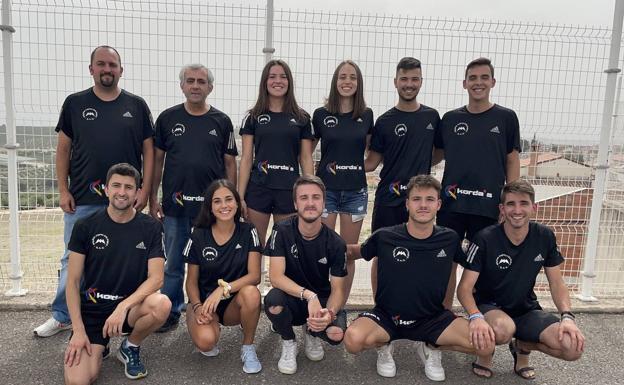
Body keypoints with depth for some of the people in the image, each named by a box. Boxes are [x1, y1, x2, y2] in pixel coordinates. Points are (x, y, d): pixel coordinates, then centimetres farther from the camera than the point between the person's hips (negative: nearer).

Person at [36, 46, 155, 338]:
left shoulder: (136, 105, 5)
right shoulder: (75, 103, 6)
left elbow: (148, 150, 4)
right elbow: (63, 149, 7)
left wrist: (145, 189, -4)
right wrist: (63, 190, 0)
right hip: (82, 200, 0)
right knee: (73, 259, 8)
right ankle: (62, 316, 24)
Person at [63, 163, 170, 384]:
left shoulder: (150, 228, -5)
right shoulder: (86, 227, -4)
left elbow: (156, 278, -10)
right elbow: (73, 281, -3)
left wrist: (123, 306, -25)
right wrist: (78, 330, -11)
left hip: (131, 305, 0)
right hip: (91, 309, 0)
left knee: (161, 304, -33)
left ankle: (130, 347, 0)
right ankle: (98, 346, 18)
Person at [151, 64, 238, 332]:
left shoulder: (221, 121, 4)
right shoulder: (168, 118, 5)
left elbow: (230, 163, 5)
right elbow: (157, 160, 7)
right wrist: (153, 198, 2)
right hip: (174, 206, 1)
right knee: (173, 264, 11)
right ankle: (171, 312, 26)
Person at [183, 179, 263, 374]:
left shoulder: (248, 232, -8)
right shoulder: (199, 236, -6)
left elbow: (254, 275, -16)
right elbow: (191, 281, 0)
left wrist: (223, 289, -30)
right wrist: (197, 307, -19)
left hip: (234, 303, 1)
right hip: (204, 300, 0)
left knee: (251, 293, -35)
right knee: (205, 341, -31)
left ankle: (248, 348, -8)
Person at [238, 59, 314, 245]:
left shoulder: (301, 118, 6)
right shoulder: (253, 117, 5)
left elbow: (306, 159, 6)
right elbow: (246, 159, 2)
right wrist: (240, 196, -3)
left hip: (289, 191, 1)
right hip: (258, 189, 0)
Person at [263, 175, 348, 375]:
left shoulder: (335, 243, -12)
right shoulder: (282, 231, -15)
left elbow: (338, 289, -10)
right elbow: (276, 276, -22)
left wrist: (329, 312, -33)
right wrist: (308, 295, -36)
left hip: (321, 300, 1)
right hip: (291, 298, 0)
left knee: (337, 333, -29)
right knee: (273, 300, -35)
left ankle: (311, 331, 12)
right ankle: (289, 343, 0)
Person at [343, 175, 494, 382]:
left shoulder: (450, 239, -6)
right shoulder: (384, 237, -12)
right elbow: (354, 252, 7)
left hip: (432, 318, 2)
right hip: (387, 316, -2)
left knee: (486, 346, -18)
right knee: (353, 340, -32)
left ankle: (430, 348, 10)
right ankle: (383, 347, 6)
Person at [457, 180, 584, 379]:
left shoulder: (545, 237, -6)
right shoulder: (485, 239, -19)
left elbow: (557, 284, 2)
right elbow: (465, 288, -19)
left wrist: (567, 316, -15)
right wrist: (476, 316, -38)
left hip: (526, 309, 4)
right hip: (489, 307, -4)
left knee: (573, 347, -19)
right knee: (503, 329, -39)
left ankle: (522, 346, 12)